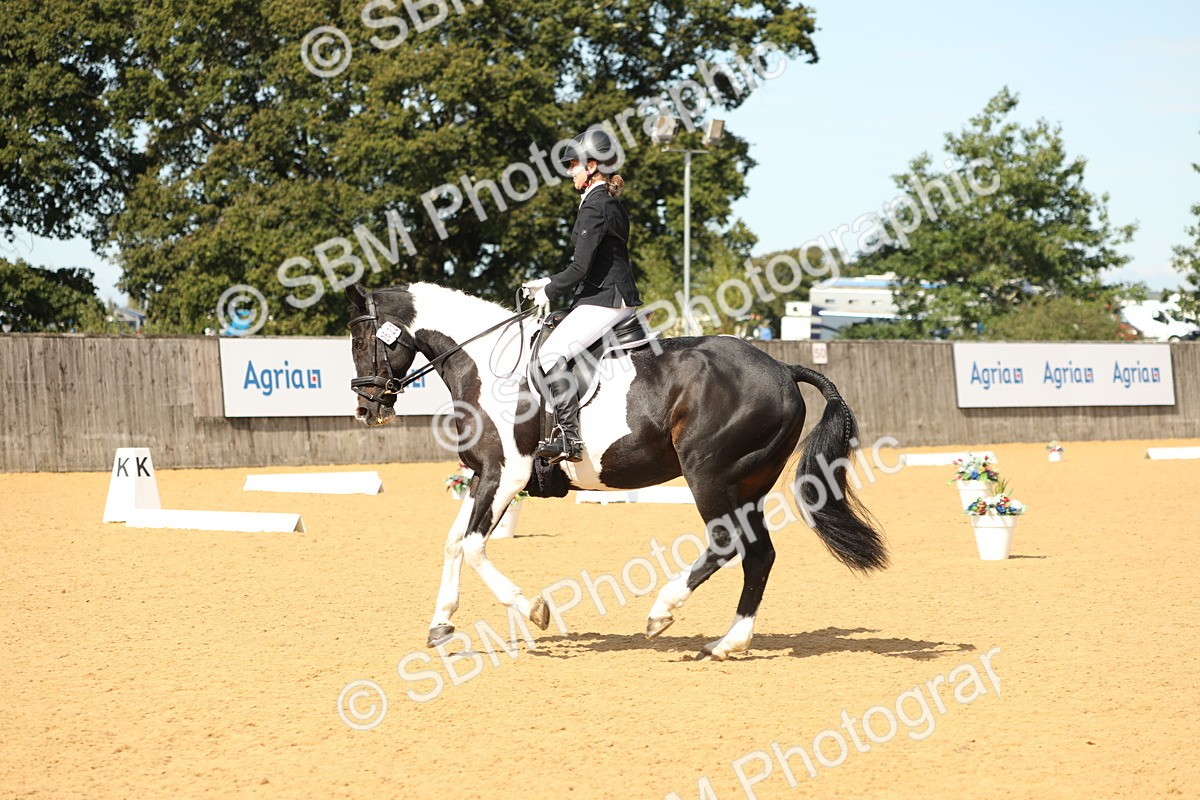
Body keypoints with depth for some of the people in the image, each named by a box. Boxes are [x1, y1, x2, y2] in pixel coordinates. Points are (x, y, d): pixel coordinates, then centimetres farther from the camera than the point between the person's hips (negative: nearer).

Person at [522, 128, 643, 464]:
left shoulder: (594, 206, -14)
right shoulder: (611, 204, 18)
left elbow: (581, 268, -19)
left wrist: (549, 293, -4)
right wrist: (549, 283, 20)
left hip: (604, 300, -11)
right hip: (615, 296, 11)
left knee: (551, 354, -21)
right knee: (551, 352, 18)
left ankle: (569, 437, -26)